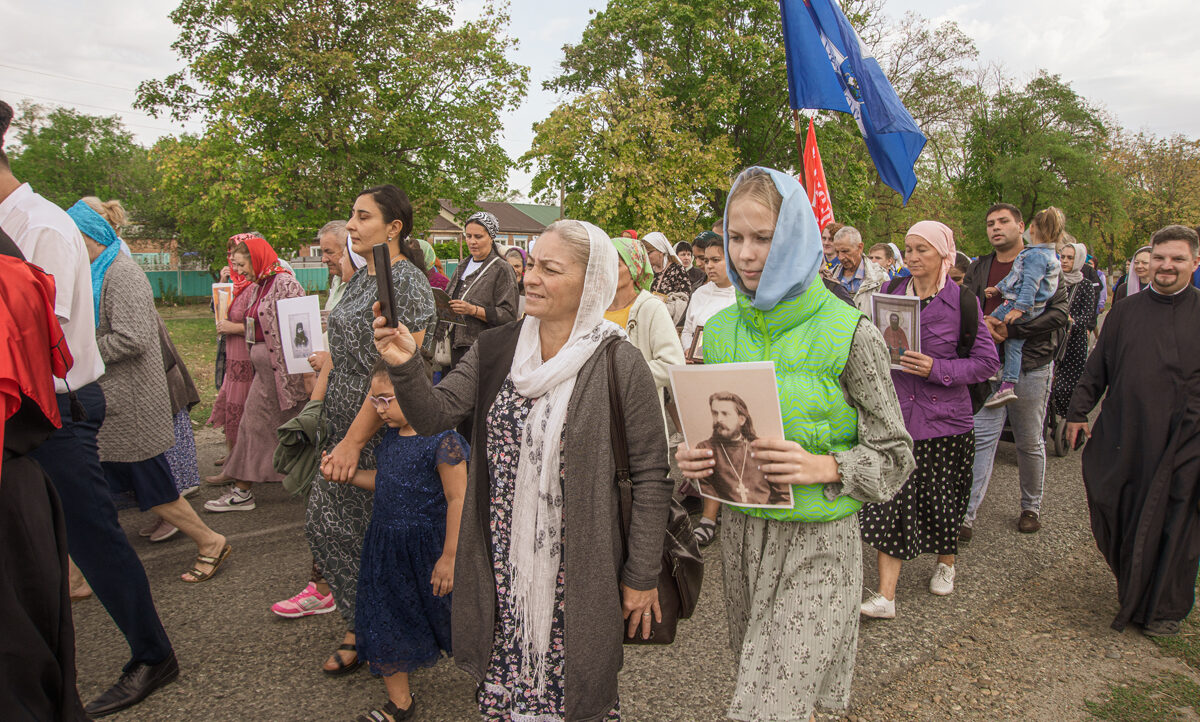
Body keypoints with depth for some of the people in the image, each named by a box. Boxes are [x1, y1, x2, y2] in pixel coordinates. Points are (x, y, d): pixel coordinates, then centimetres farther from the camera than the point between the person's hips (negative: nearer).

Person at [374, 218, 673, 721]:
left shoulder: (620, 365, -13)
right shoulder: (495, 350, 2)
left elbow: (650, 477, -9)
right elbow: (433, 416, -2)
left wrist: (641, 578, -6)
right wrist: (405, 366, -21)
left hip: (578, 578, -4)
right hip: (501, 571, 4)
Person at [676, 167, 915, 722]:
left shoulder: (849, 333, -11)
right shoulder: (720, 331, 3)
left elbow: (895, 456, -6)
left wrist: (824, 468, -23)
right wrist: (690, 458, -10)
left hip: (817, 542, -4)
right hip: (740, 531, 5)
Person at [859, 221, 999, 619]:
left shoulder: (962, 302, -4)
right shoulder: (890, 292, 5)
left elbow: (987, 361, -3)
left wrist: (937, 369, -17)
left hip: (944, 417, -1)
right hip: (896, 412, 2)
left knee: (941, 497, 12)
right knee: (890, 498, -4)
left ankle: (946, 563, 42)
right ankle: (886, 595, 1)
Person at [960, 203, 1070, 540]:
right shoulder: (978, 268, 10)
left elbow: (1059, 312, -11)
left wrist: (1011, 329, -19)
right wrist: (983, 326, -13)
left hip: (1031, 364, -2)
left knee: (1030, 442, 11)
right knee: (982, 439, -2)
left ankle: (1031, 507, 29)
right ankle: (966, 515, -1)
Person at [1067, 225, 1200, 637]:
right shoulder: (1125, 311, 10)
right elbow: (1097, 367, 13)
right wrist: (1079, 411, 9)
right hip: (1123, 433, 2)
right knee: (1116, 512, 7)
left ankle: (1166, 607, 23)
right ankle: (1131, 588, 31)